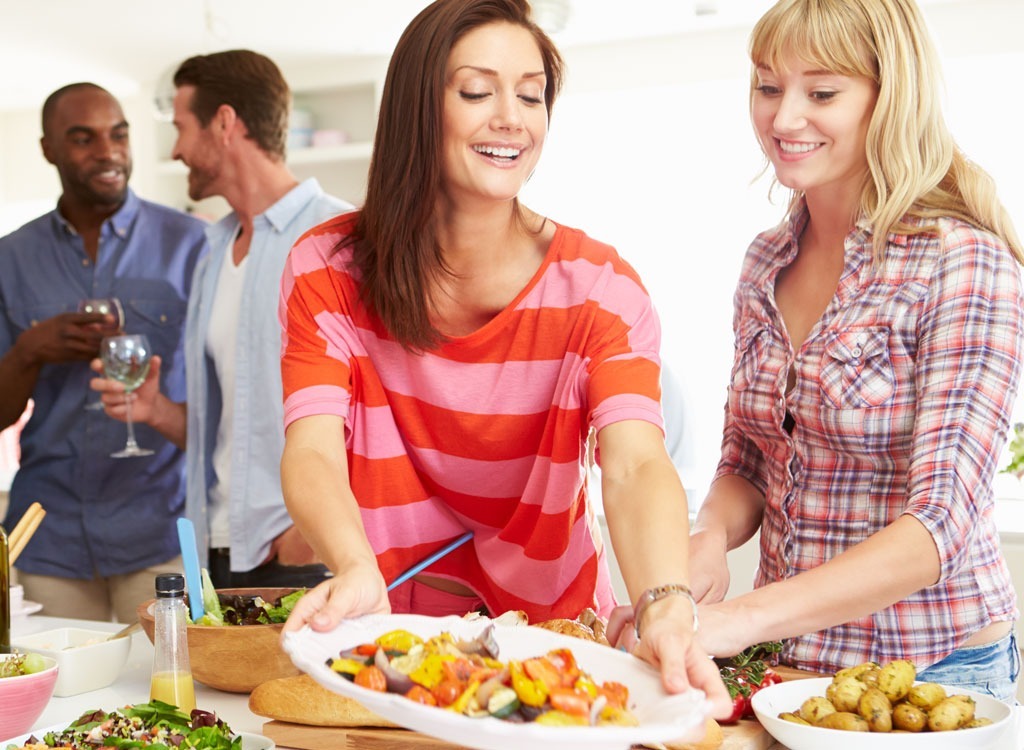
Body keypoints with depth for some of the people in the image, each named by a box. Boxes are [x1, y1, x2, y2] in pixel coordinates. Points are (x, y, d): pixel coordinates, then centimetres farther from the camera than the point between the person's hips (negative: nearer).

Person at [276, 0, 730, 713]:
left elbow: (636, 465, -22)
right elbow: (314, 451, -17)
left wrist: (666, 607, -43)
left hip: (548, 619, -1)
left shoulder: (598, 286, -8)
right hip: (387, 627, 2)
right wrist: (357, 572, -39)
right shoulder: (328, 270, -5)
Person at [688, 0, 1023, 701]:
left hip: (934, 668, -5)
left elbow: (943, 521, -25)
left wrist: (747, 617, -36)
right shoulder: (766, 263, 2)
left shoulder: (963, 262, -18)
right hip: (790, 660, 5)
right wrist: (709, 539, -13)